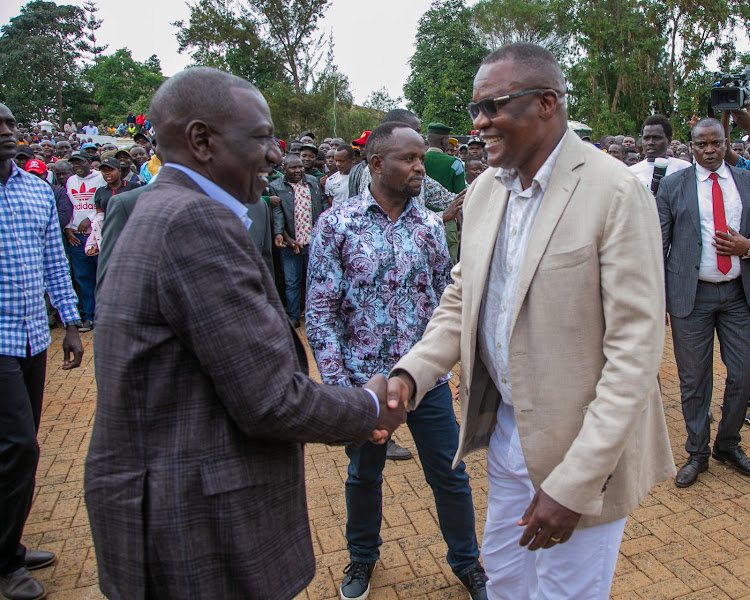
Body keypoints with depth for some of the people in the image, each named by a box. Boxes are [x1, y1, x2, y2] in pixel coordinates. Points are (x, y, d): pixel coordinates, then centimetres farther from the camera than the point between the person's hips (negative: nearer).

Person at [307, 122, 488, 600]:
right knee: (364, 475, 19)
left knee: (450, 474, 12)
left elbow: (446, 297, 7)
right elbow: (320, 311, -8)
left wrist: (441, 360, 1)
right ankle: (363, 556, 46)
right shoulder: (337, 223, -8)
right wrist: (337, 382, -12)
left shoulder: (431, 224, 1)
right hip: (363, 377, -1)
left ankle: (466, 560, 38)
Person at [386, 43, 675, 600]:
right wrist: (411, 372, -8)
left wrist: (572, 484, -21)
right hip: (503, 425, 6)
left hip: (584, 445, -6)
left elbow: (636, 351, -20)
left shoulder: (616, 192, -18)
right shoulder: (484, 189, 3)